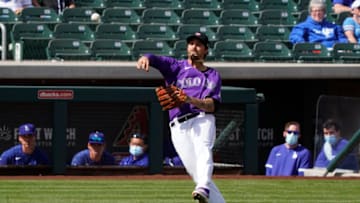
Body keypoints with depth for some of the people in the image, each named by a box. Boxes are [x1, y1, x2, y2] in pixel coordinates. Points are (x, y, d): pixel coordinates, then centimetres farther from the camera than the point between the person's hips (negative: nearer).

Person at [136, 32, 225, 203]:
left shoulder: (213, 75, 20)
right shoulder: (176, 67, 21)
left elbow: (212, 105, 4)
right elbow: (156, 60, -1)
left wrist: (191, 100, -16)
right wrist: (145, 58, -27)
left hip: (202, 120, -1)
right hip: (178, 127, 1)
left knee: (203, 151, -33)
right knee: (195, 170, -11)